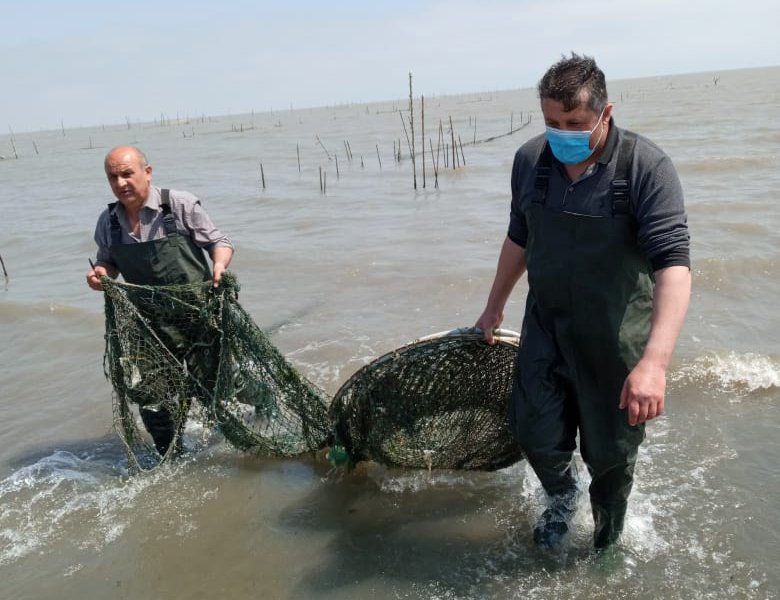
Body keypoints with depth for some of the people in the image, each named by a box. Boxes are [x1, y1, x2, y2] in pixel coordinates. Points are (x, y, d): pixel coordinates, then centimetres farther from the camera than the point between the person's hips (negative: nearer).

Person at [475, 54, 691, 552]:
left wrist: (654, 362, -39)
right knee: (535, 430, 3)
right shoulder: (530, 160, -5)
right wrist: (495, 306, 20)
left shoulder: (647, 167, -20)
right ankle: (562, 497, 39)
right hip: (546, 325, 4)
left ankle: (608, 540, 39)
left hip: (615, 337, -3)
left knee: (610, 452, 9)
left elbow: (674, 263, -28)